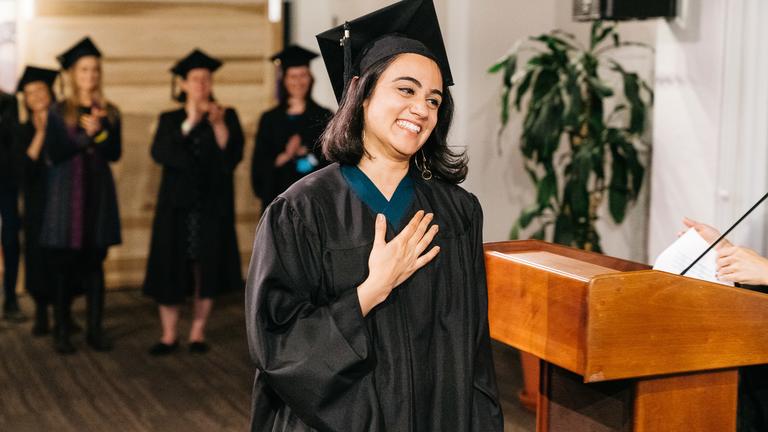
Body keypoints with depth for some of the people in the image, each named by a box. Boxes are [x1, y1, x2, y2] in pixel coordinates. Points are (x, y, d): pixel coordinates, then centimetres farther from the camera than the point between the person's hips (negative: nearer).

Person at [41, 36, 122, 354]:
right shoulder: (59, 112, 1)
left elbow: (115, 153, 0)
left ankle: (95, 329, 9)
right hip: (66, 193, -2)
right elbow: (54, 155, -6)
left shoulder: (109, 113, 8)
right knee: (63, 265, -1)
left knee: (94, 264, 4)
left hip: (99, 193, 2)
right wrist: (85, 136, -15)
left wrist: (99, 132, -15)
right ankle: (62, 330, 7)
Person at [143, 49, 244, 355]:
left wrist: (218, 124, -19)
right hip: (176, 205, 0)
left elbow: (233, 157, -7)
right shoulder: (170, 120, 8)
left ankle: (198, 332, 14)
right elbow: (159, 154, -10)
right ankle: (169, 335, 7)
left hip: (213, 205, 0)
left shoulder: (228, 117, 6)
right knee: (170, 270, -2)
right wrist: (189, 123, -19)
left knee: (206, 271, 2)